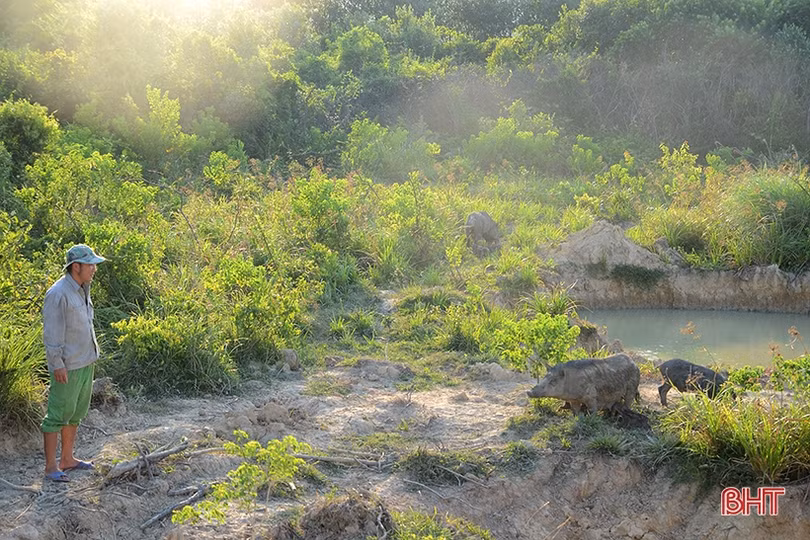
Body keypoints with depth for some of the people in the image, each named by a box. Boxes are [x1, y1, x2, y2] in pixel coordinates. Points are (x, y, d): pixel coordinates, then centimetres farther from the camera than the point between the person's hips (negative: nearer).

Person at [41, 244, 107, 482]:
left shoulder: (82, 289, 10)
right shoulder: (58, 293, -18)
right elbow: (51, 332, -19)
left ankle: (67, 459, 26)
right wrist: (57, 364, -20)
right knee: (58, 414, -2)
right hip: (67, 366, -9)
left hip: (85, 362, 9)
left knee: (76, 413, 16)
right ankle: (51, 466, 5)